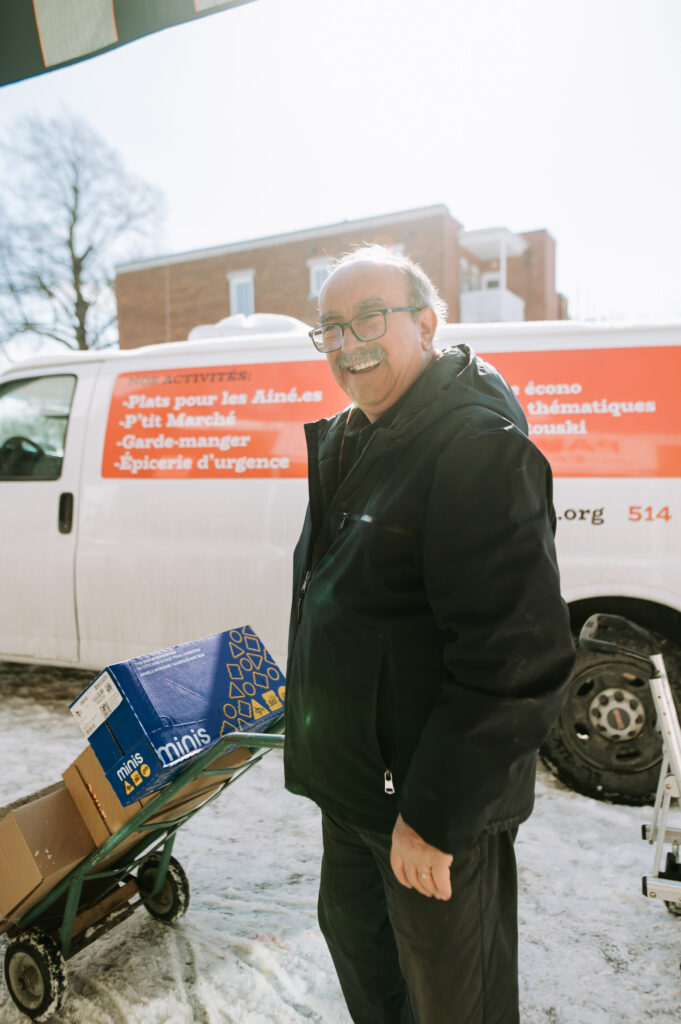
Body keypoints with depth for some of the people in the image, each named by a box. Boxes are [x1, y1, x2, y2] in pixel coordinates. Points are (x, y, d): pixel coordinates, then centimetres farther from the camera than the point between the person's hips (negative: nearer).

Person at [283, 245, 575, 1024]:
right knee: (353, 931, 28)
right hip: (354, 783, 9)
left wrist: (433, 818, -22)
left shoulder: (480, 448, -24)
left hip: (438, 799, -8)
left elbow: (517, 665, -28)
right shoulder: (346, 442, 7)